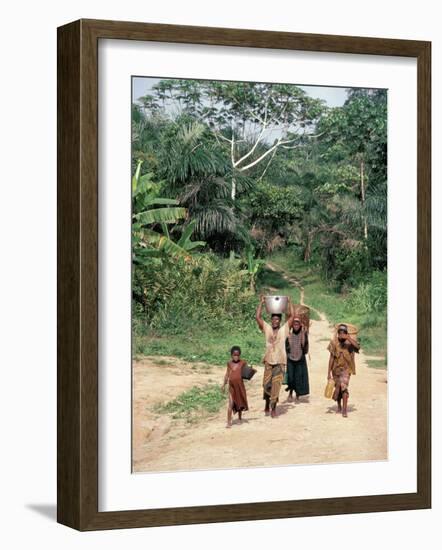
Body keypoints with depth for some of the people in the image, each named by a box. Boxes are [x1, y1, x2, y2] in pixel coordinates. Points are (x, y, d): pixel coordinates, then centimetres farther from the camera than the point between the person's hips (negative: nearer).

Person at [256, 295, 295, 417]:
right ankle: (267, 406, 23)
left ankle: (273, 408, 3)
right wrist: (261, 303, -2)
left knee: (276, 385, -5)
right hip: (268, 361, 2)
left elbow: (291, 316, -3)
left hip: (280, 362, -1)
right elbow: (258, 317, -2)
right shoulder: (267, 328, 4)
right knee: (267, 385, 5)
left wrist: (289, 302, -1)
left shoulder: (284, 329, 2)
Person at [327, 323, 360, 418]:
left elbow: (357, 346, -30)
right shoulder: (334, 342, -5)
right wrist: (329, 372, -3)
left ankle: (344, 410, -19)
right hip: (336, 368, 3)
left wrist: (348, 338, -38)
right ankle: (339, 406, 36)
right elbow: (331, 358, -2)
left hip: (346, 368, -3)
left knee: (344, 387, -18)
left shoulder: (350, 341, -8)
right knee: (337, 388, 15)